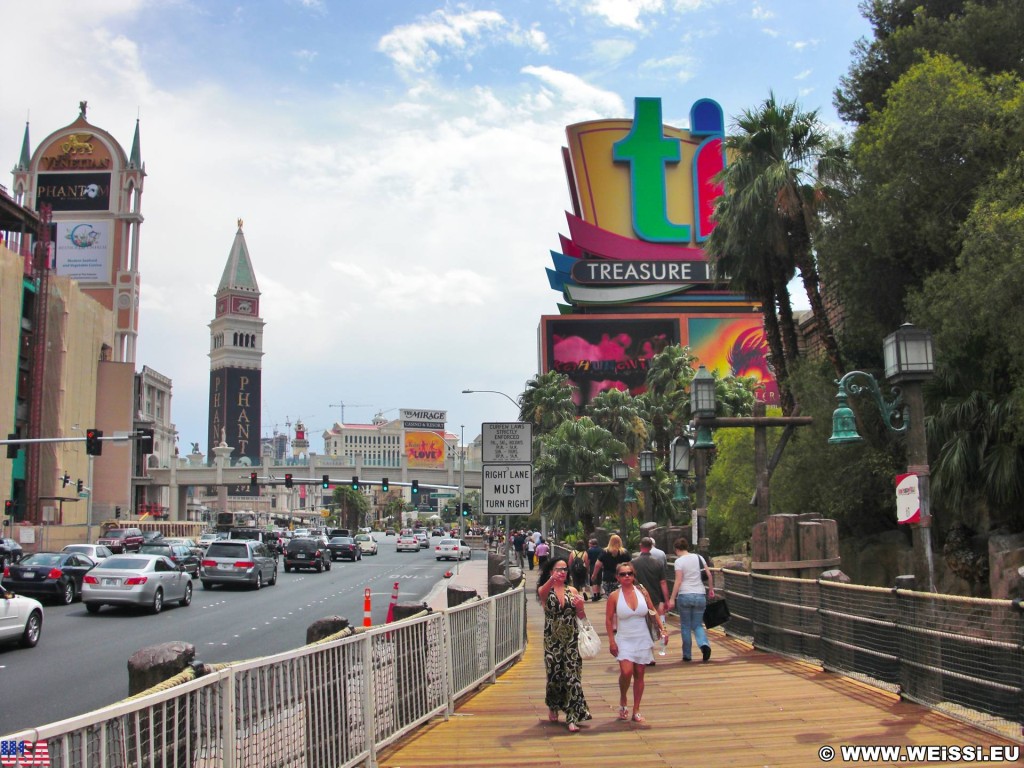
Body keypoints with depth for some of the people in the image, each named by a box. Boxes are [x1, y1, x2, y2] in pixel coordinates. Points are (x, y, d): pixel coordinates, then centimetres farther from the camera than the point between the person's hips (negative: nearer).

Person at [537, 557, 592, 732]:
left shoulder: (572, 591, 6)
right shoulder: (545, 590, -1)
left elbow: (581, 617, 8)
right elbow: (542, 591, -28)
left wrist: (580, 607, -15)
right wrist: (552, 580, -50)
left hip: (571, 639, 1)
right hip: (552, 639, -1)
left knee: (573, 677, -6)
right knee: (554, 675, 8)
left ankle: (572, 718, -4)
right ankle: (553, 707, 35)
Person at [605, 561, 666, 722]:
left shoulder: (642, 592, 0)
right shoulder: (614, 596, -6)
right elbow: (608, 620, -2)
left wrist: (662, 629, -2)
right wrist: (611, 641, -8)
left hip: (642, 639, 3)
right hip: (624, 639, -2)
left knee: (639, 674, 5)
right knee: (626, 672, -18)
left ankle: (636, 710, 17)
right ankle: (622, 702, 9)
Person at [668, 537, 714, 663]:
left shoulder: (679, 561, -6)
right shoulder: (699, 557, 7)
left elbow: (678, 581, -12)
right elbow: (709, 575, 6)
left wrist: (672, 598, -10)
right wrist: (711, 589, 19)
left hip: (684, 596, -4)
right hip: (700, 595, 4)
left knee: (685, 626, 10)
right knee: (697, 625, 12)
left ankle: (687, 655, 13)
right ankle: (704, 645, -16)